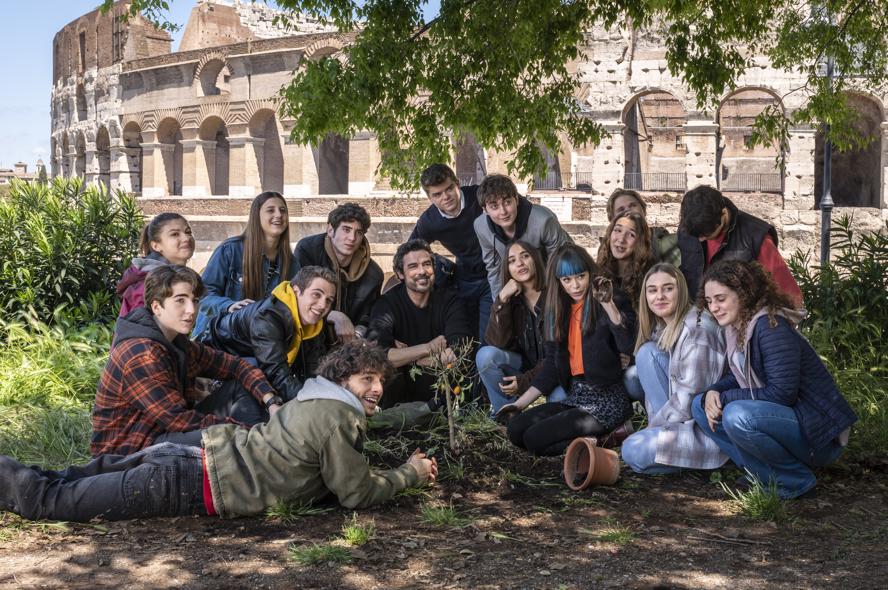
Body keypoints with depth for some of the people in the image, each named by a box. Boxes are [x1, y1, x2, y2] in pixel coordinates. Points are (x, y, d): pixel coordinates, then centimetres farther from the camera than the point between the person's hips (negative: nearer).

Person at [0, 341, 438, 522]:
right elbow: (357, 493, -11)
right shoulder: (338, 421, -14)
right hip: (200, 486, -8)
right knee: (58, 501, 0)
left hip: (201, 454, 8)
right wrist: (411, 474, 2)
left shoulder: (317, 398, 14)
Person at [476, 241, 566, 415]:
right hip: (524, 364, 4)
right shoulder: (509, 298, -2)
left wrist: (526, 380, -18)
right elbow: (497, 343, -16)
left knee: (559, 400, -36)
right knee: (486, 355, -23)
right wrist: (502, 300, -25)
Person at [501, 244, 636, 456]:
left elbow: (628, 346, -27)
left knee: (535, 439, -18)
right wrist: (520, 403, 8)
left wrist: (608, 305, -32)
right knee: (516, 429, -6)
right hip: (575, 397, 8)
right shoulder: (558, 311, 11)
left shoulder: (615, 304, -8)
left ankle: (606, 439, -5)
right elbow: (552, 365, 14)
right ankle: (591, 437, -3)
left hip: (607, 398, -7)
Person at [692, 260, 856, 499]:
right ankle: (764, 473, 3)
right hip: (784, 417, 9)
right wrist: (712, 393, -9)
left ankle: (796, 481, -10)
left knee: (737, 416, -33)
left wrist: (724, 398, -18)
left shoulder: (771, 327, -22)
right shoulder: (735, 328, 6)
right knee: (701, 406, 5)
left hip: (820, 434, -9)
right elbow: (738, 378, 14)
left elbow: (782, 392, -26)